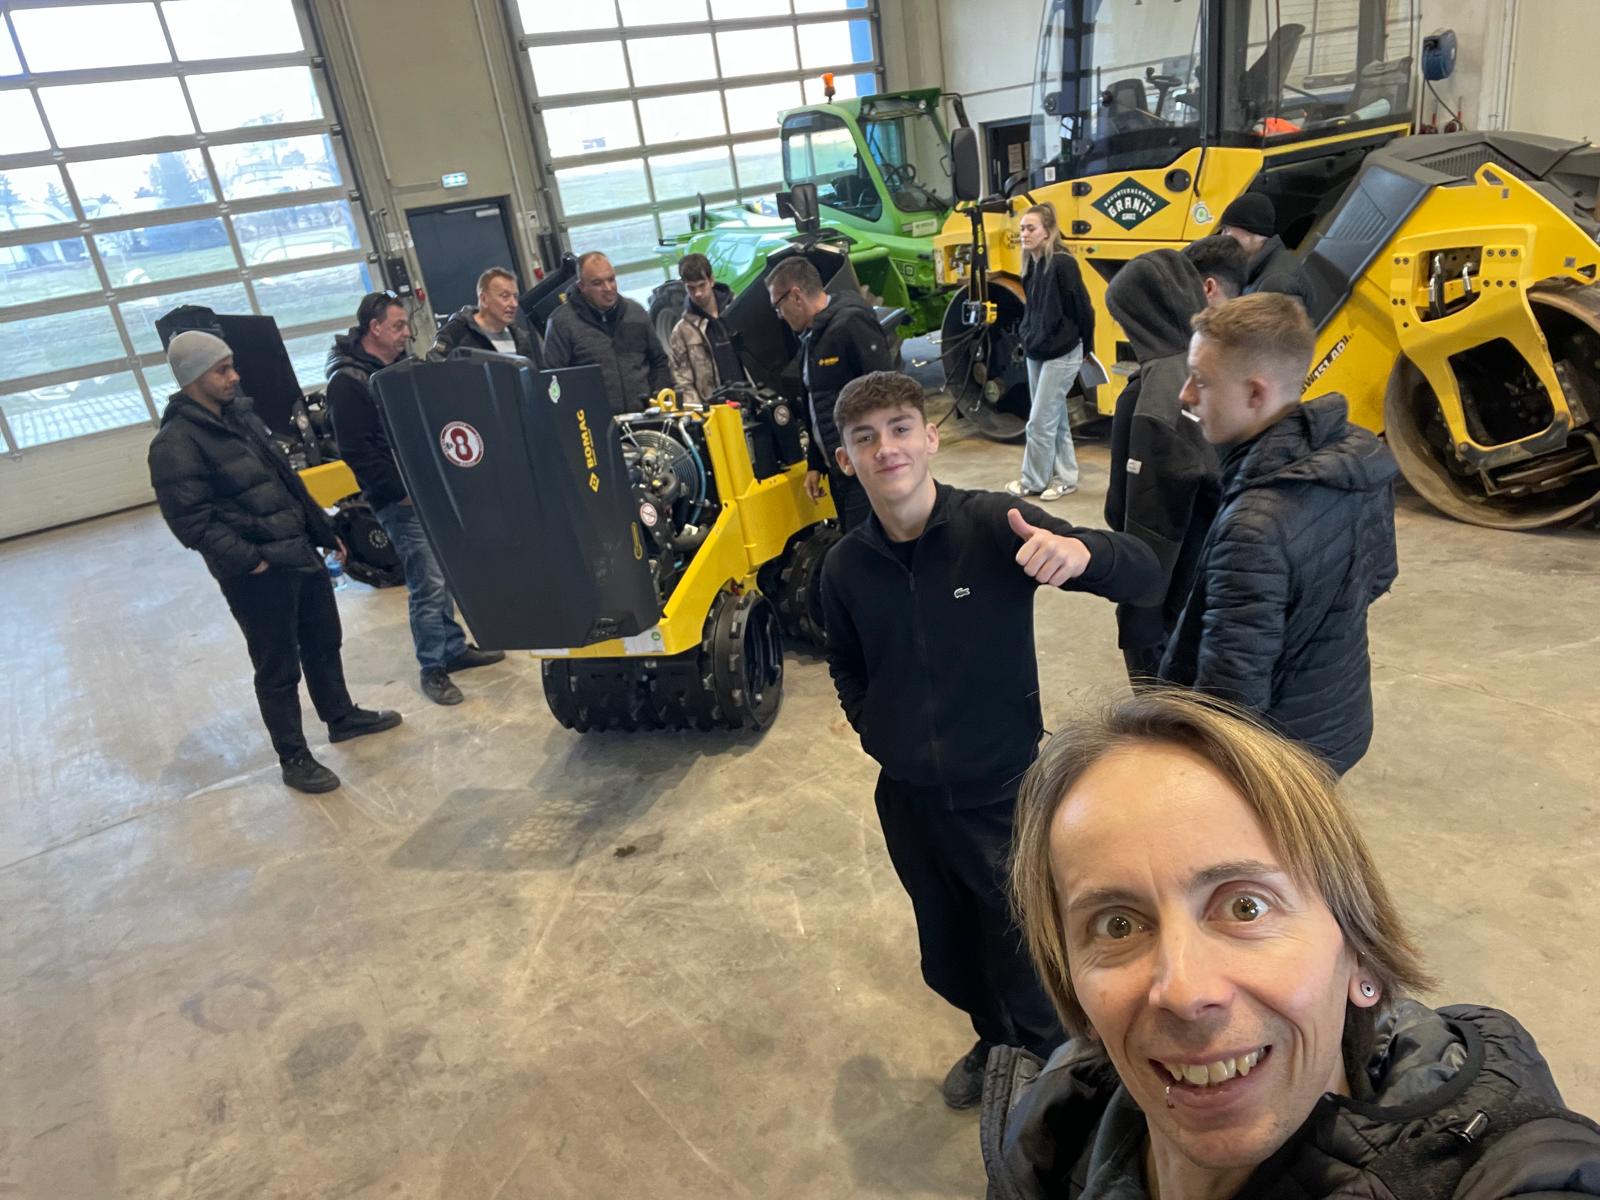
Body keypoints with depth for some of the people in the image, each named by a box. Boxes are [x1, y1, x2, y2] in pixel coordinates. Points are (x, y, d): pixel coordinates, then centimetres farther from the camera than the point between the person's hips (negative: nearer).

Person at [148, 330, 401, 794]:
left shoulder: (239, 414, 11)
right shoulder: (175, 446, -16)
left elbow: (287, 481, 17)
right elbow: (192, 523, -20)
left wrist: (325, 532, 17)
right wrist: (250, 562, -24)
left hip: (300, 553, 8)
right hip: (256, 576, -8)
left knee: (324, 642, 21)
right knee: (278, 669, 4)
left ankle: (342, 717, 41)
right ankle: (294, 758, 18)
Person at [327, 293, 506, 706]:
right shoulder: (349, 381, -13)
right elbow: (357, 451, -18)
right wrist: (400, 490, -18)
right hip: (400, 500, -8)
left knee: (443, 576, 15)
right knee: (428, 585, -6)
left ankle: (454, 648, 28)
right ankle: (432, 668, 5)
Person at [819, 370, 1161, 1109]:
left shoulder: (994, 525, -17)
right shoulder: (845, 566, -6)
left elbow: (1143, 573, -20)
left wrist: (1080, 552, -40)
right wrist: (872, 726, 1)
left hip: (1006, 791, -4)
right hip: (908, 798, 4)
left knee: (1027, 963, 9)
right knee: (947, 958, 24)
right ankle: (994, 1043, 54)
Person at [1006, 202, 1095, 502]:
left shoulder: (1062, 263, -17)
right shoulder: (1032, 265, 6)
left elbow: (1083, 308, -13)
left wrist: (1084, 347, -5)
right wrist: (1026, 335, 7)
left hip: (1061, 354, -8)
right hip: (1036, 352, 8)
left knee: (1040, 422, -2)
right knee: (1055, 420, 14)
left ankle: (1032, 481, 12)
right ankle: (1065, 478, 24)